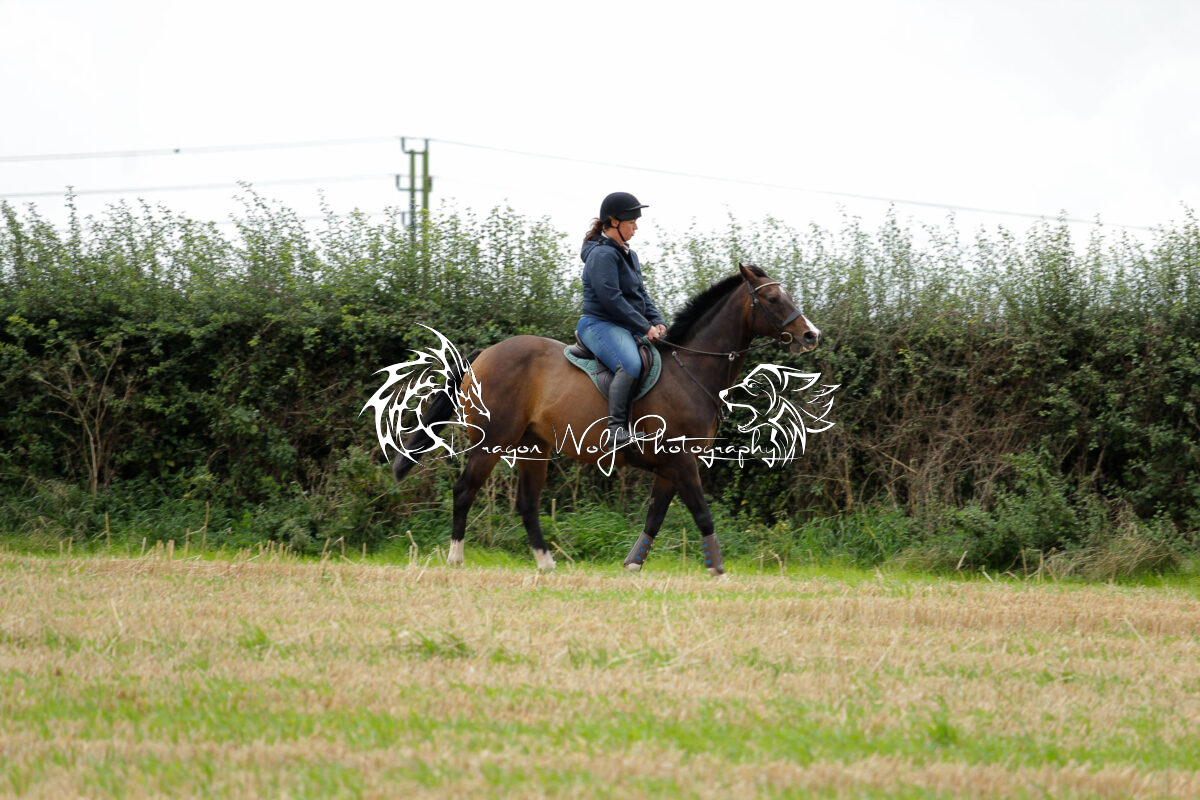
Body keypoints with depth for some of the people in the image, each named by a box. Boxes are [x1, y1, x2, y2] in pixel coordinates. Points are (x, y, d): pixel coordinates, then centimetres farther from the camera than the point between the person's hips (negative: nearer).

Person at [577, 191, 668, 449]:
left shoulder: (629, 255, 21)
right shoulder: (603, 254, -11)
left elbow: (641, 294, 24)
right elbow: (611, 299, -18)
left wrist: (657, 322, 5)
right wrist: (645, 327, -16)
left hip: (627, 329, 10)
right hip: (599, 324, -10)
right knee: (631, 364, -36)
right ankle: (616, 429, -43)